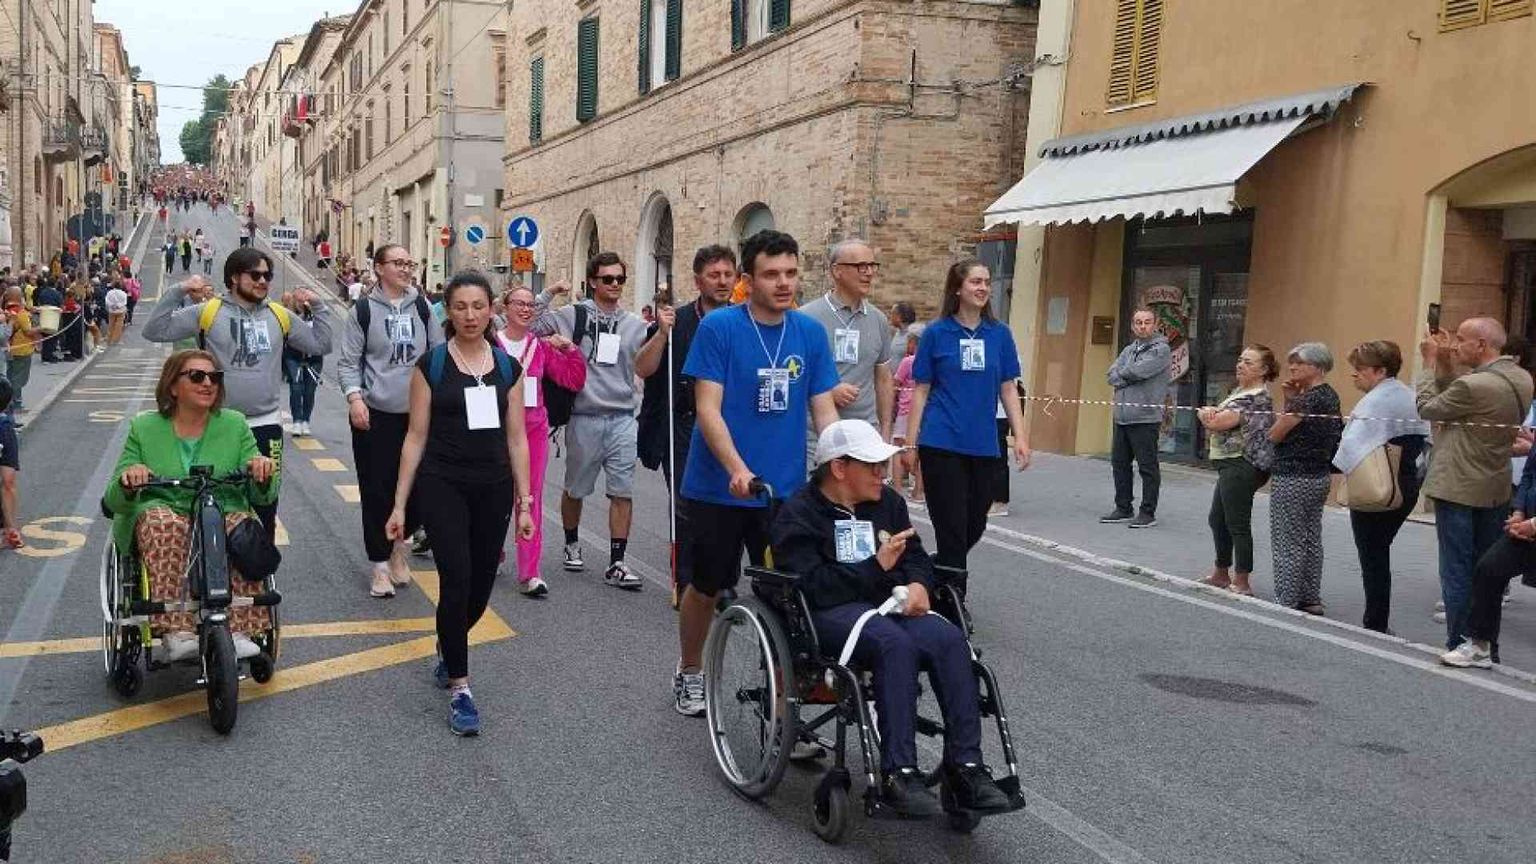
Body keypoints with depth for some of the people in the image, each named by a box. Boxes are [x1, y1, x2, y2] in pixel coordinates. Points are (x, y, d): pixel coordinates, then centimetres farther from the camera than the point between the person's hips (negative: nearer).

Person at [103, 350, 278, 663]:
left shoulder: (234, 425, 10)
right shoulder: (144, 428, 8)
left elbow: (262, 497, 5)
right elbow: (114, 502, 4)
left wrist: (264, 474, -19)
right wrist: (127, 483, -20)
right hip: (161, 521, 0)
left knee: (242, 524, -33)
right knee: (163, 521, -35)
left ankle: (239, 631, -35)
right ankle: (176, 634, -40)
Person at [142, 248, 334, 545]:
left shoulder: (280, 316, 7)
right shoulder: (208, 312, -2)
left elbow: (321, 344, 12)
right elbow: (155, 331, -5)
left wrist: (317, 306, 5)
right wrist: (177, 292, -10)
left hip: (266, 426, 3)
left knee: (265, 509, 11)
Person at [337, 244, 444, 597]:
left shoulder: (421, 307, 7)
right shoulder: (364, 309, -2)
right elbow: (348, 361, -1)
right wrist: (355, 397, -13)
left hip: (417, 413, 3)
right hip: (375, 414, -3)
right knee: (376, 489, 1)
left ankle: (398, 541, 33)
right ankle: (381, 563, 12)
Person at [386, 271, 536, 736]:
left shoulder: (508, 367, 6)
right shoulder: (431, 364, -1)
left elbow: (516, 439, 8)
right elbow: (417, 436, 0)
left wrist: (525, 502, 4)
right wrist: (399, 503, -3)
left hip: (493, 488, 3)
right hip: (442, 485, -3)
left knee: (480, 588, 8)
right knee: (456, 581, -13)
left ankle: (448, 650, 39)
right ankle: (459, 689, -1)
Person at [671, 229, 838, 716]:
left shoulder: (810, 333, 2)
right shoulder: (719, 327, -10)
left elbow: (823, 411, 4)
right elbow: (707, 408, -14)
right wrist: (737, 470, -28)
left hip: (786, 491, 3)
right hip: (719, 488, -2)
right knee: (707, 586, 13)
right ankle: (688, 673, 36)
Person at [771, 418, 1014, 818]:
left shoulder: (887, 502, 19)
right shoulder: (798, 516, -1)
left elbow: (918, 556, 26)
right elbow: (813, 586, -13)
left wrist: (918, 583, 2)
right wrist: (877, 566, -17)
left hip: (888, 604, 6)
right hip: (828, 612, -6)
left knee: (950, 640, -25)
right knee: (896, 643, -37)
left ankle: (965, 766, -25)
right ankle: (898, 773, -36)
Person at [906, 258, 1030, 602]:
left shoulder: (999, 334, 7)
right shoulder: (936, 333, -1)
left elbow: (1008, 390, 9)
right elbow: (921, 390, 2)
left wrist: (1020, 437, 0)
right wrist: (910, 442, -1)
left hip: (983, 445, 4)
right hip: (941, 444, -3)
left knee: (975, 525, 11)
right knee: (952, 525, -2)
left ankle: (938, 572, 36)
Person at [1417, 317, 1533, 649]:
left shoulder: (1474, 385, -24)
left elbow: (1427, 408, -9)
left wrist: (1430, 363, 0)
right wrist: (1445, 365, 5)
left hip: (1458, 491, -8)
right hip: (1496, 492, 8)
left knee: (1456, 572, 2)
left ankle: (1459, 647, 7)